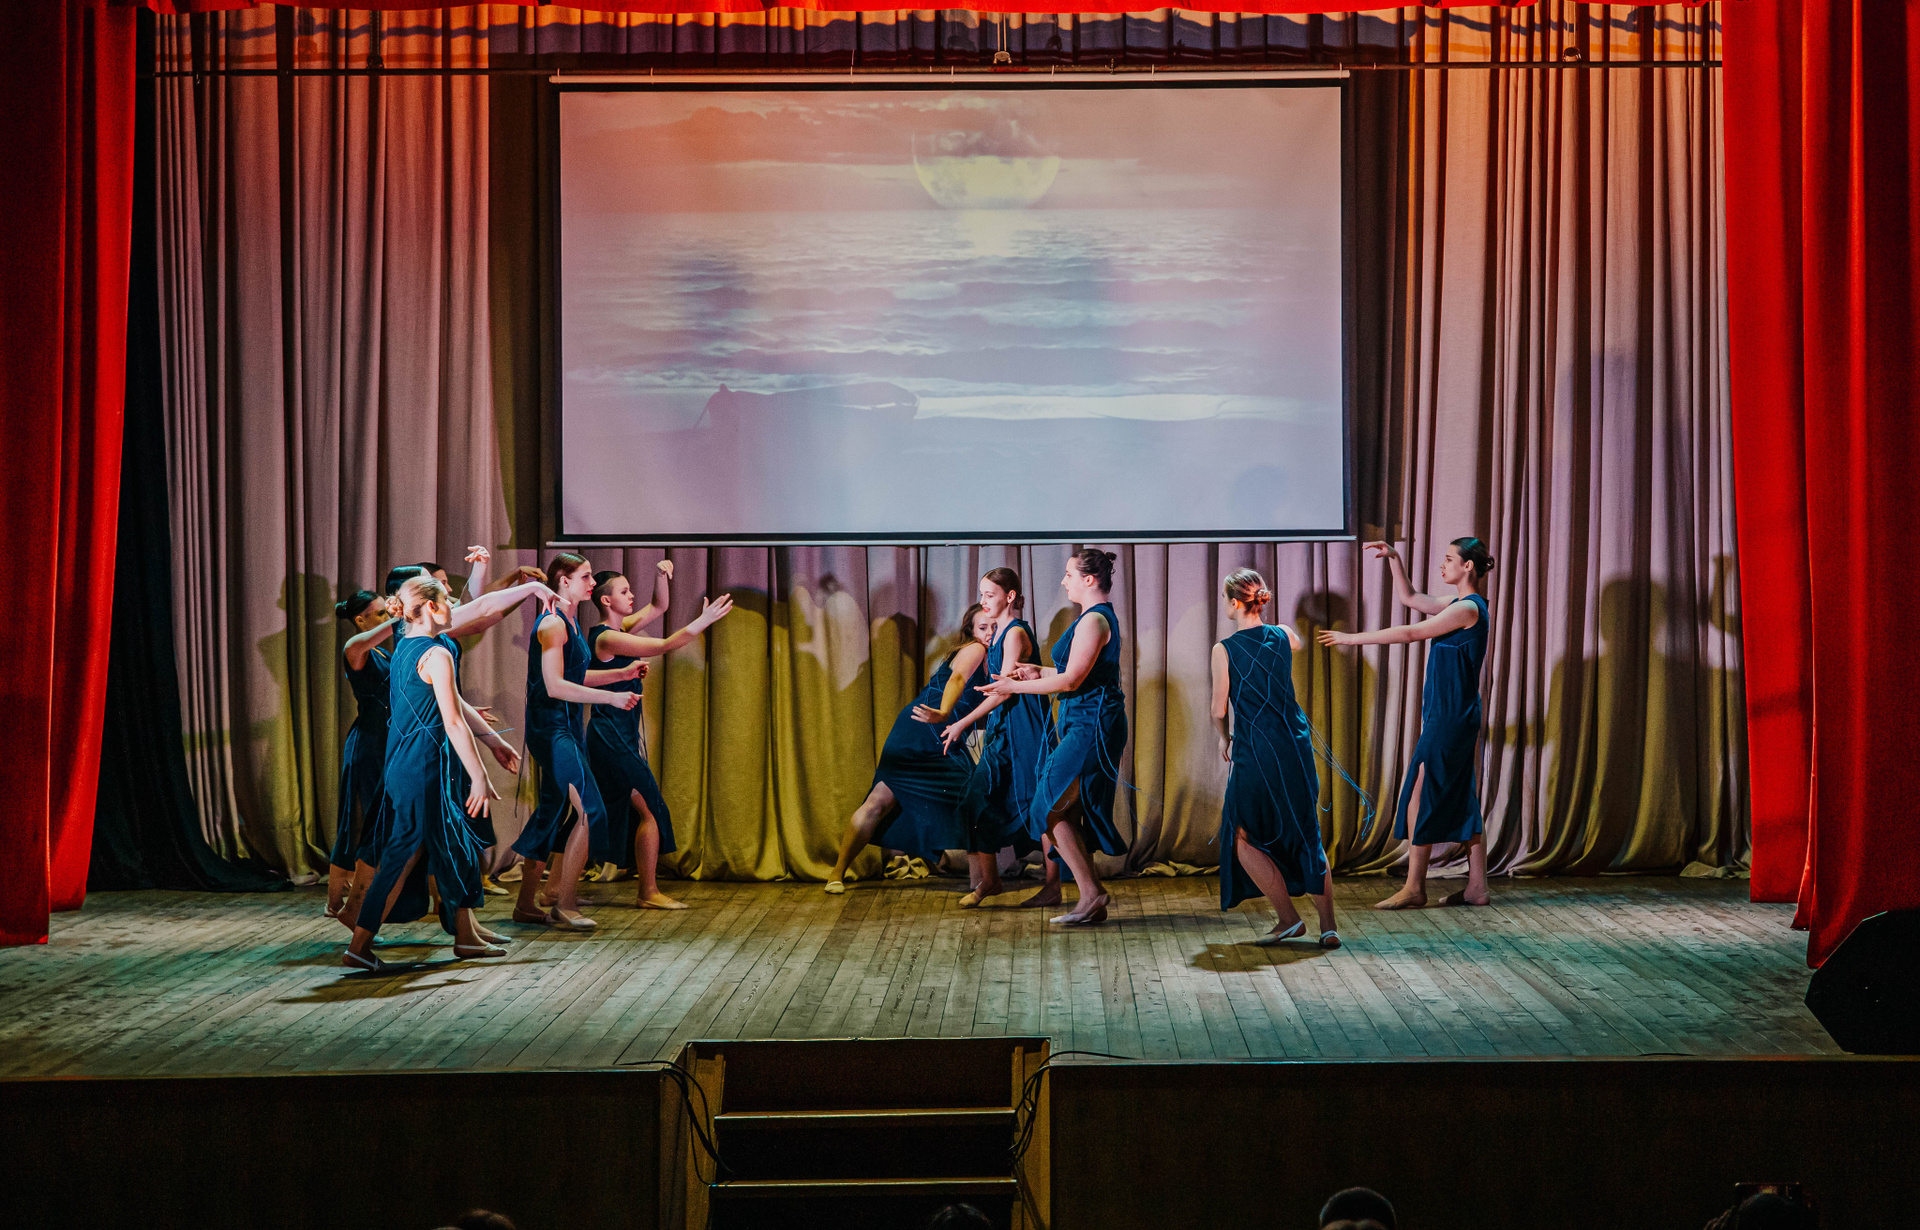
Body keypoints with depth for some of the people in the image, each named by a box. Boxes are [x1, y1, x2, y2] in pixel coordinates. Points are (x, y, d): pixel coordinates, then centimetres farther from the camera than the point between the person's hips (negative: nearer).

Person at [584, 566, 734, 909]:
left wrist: (661, 577, 4)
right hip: (612, 737, -10)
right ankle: (648, 892, -1)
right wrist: (704, 620, -18)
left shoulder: (618, 629, 12)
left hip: (620, 737, 10)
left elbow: (658, 607, 22)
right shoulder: (606, 638, -15)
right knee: (650, 808, -6)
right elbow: (664, 646, -21)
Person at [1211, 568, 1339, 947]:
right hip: (1296, 747, 5)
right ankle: (1328, 926, 10)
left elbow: (1219, 710, -4)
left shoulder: (1225, 650, -10)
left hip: (1253, 754, -5)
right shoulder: (1283, 636, 4)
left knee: (1244, 838, 10)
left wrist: (1224, 738, 16)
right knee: (1307, 835, 13)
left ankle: (1288, 917, 3)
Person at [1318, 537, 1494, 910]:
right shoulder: (1457, 605, 14)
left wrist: (1354, 638, -12)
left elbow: (1411, 633, -16)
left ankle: (1414, 888, -1)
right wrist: (1394, 559, 15)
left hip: (1450, 718, -10)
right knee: (1462, 799, 10)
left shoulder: (1469, 608, -15)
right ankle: (1476, 887, 12)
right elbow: (1407, 598, 26)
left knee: (1420, 795, -6)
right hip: (1450, 716, 10)